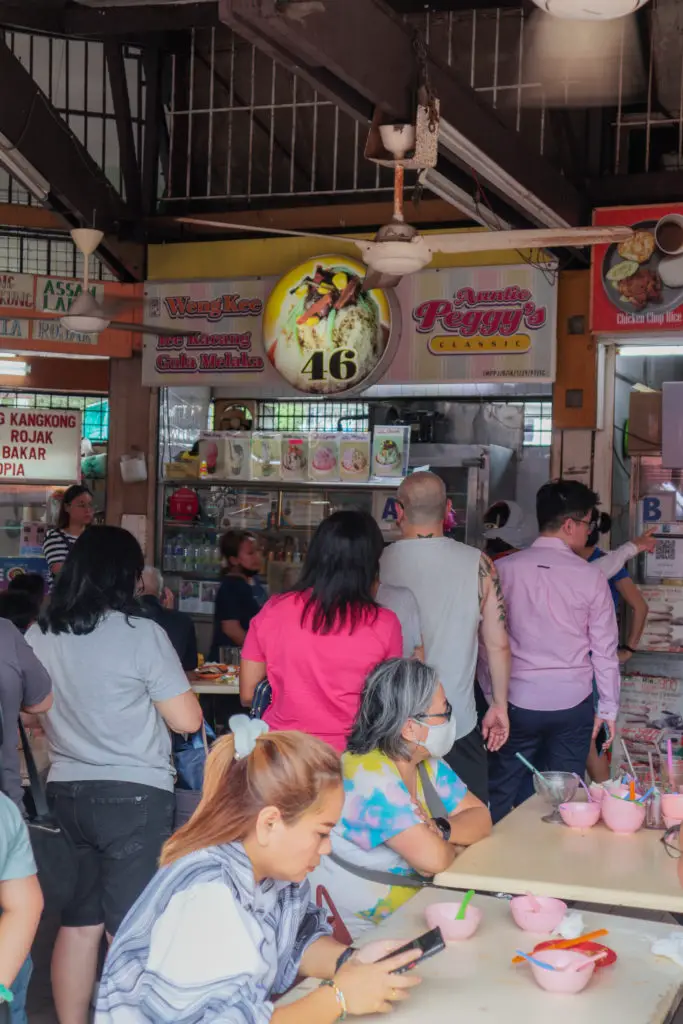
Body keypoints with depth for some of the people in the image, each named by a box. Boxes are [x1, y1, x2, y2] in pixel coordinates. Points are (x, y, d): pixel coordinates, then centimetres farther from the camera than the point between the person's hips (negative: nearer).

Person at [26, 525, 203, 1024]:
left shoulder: (39, 636, 3)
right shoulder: (141, 634, -13)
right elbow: (188, 720, -10)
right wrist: (163, 685, 9)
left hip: (66, 792, 5)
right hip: (134, 795, -5)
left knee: (79, 922, 15)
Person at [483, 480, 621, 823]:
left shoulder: (503, 570, -3)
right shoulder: (590, 577, -5)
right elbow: (605, 650, -1)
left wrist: (491, 699, 10)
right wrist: (608, 708, 10)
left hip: (516, 704, 1)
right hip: (572, 705, 0)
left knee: (503, 800, 9)